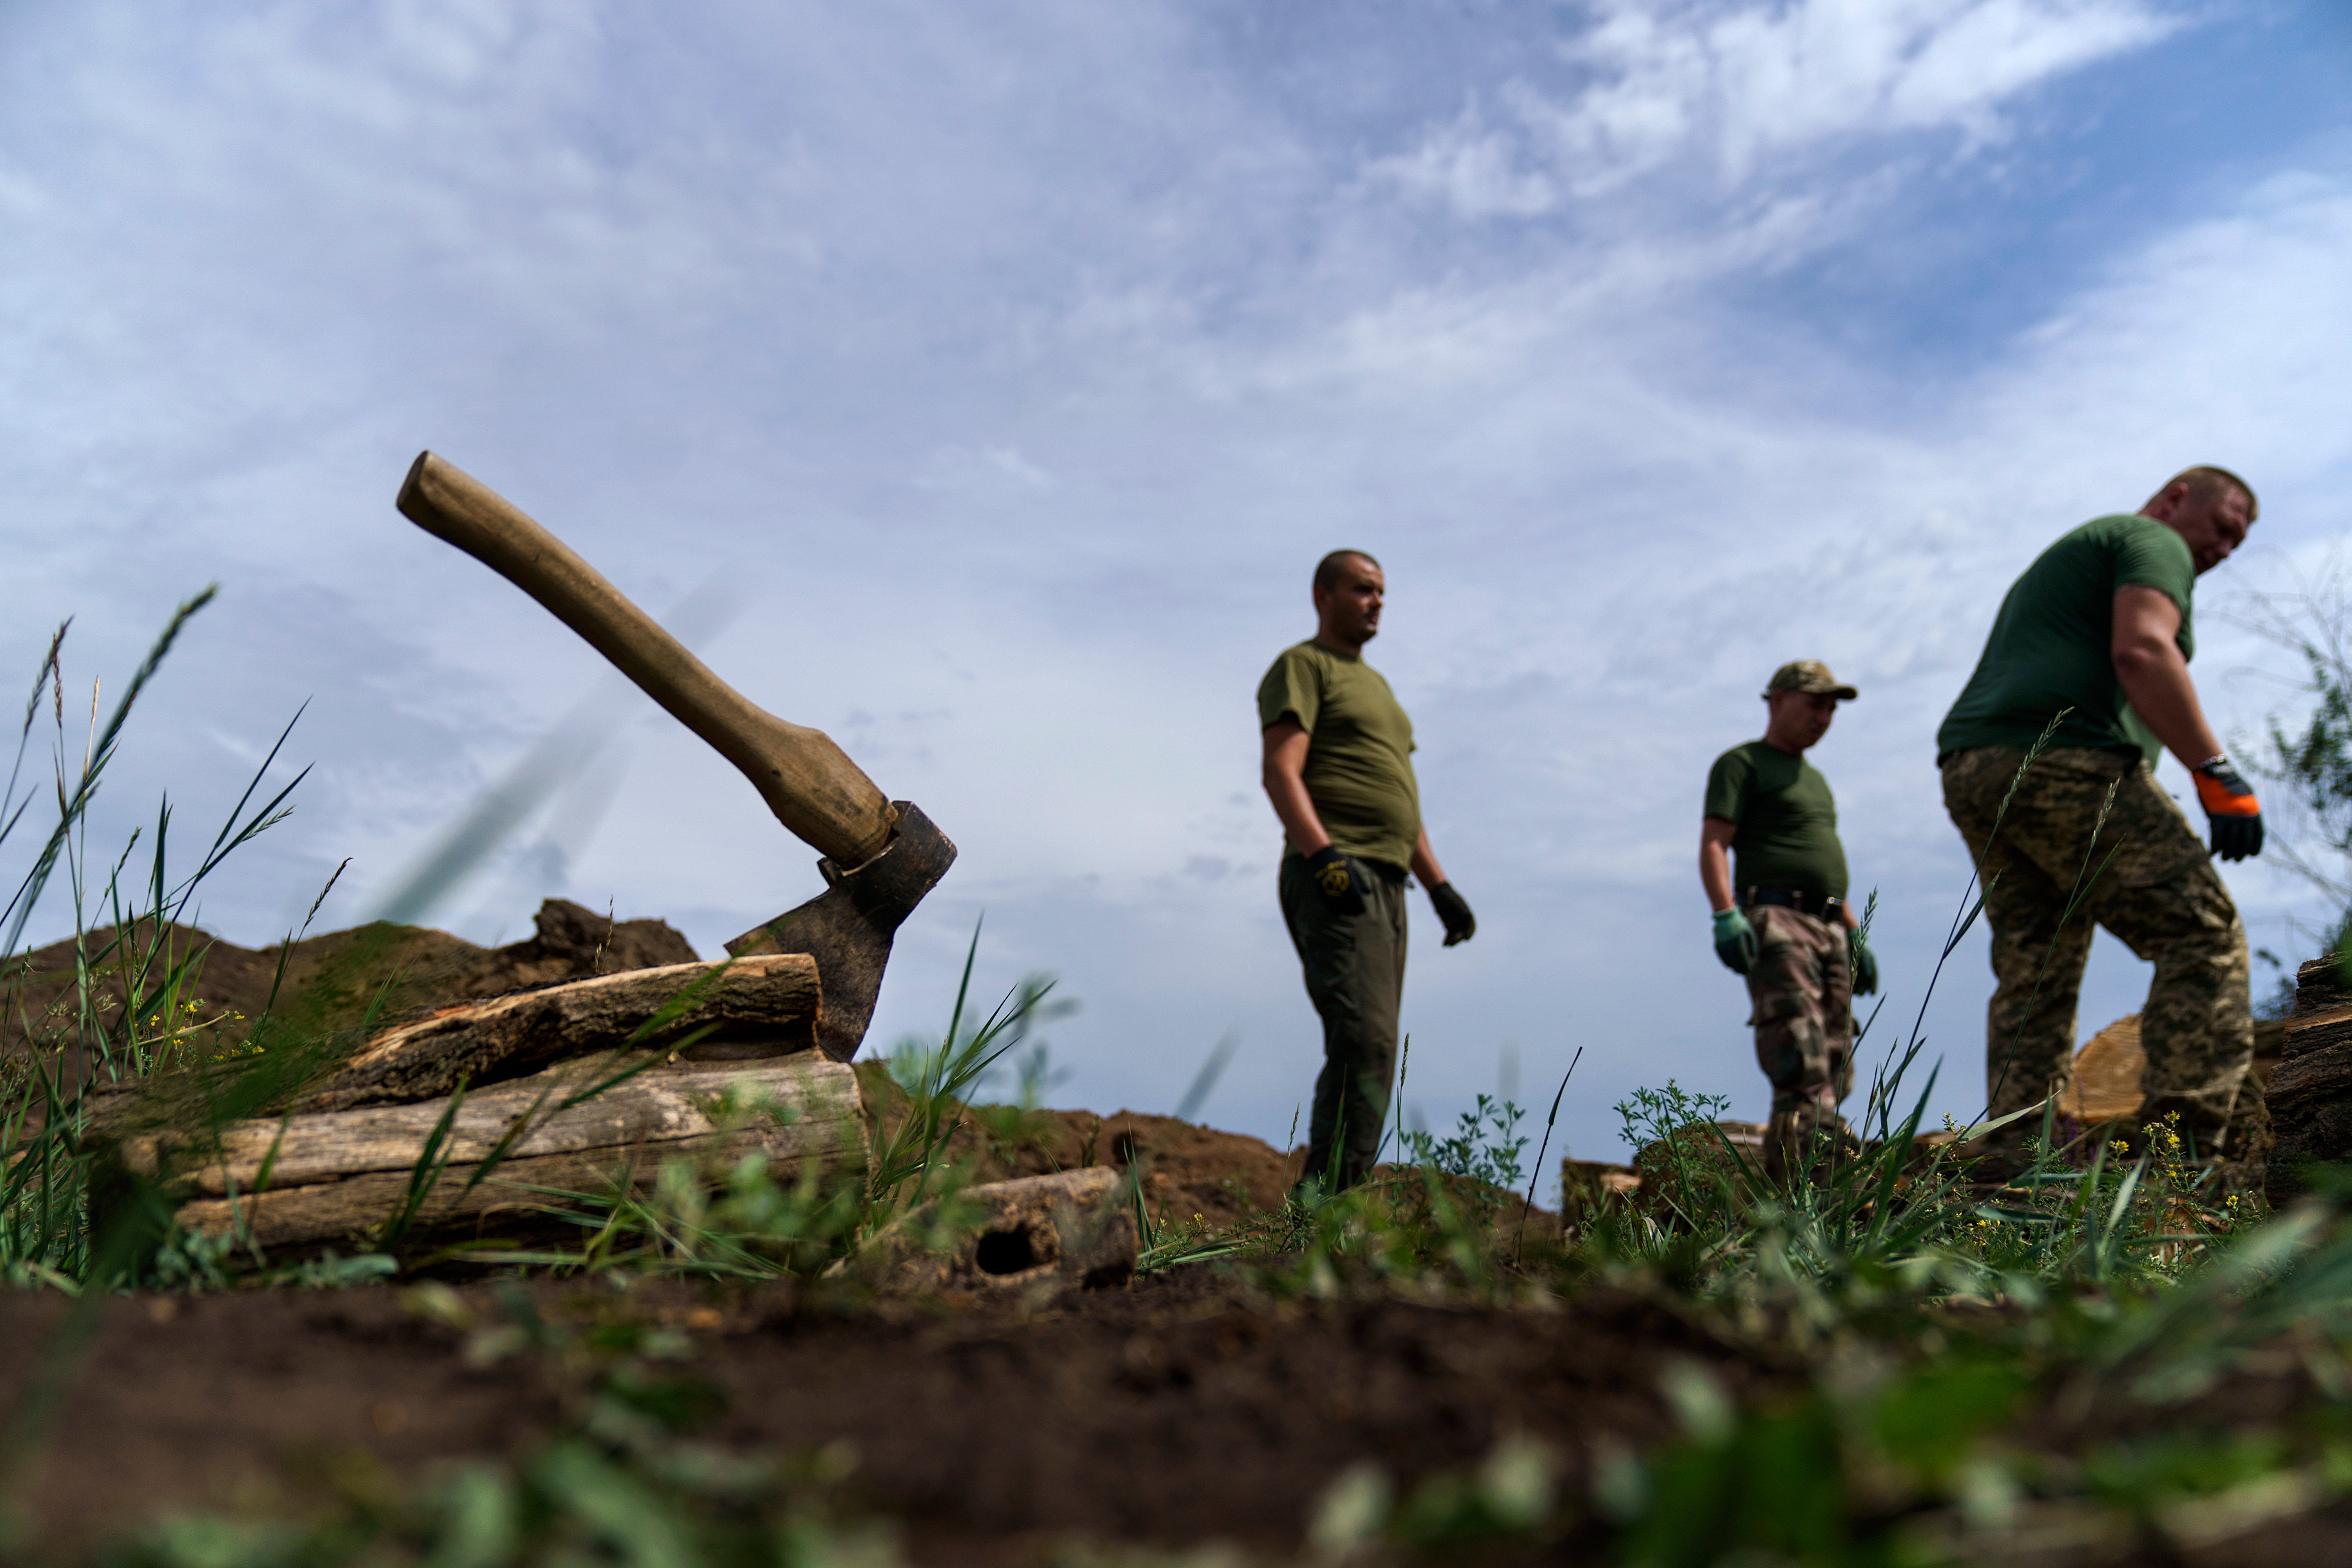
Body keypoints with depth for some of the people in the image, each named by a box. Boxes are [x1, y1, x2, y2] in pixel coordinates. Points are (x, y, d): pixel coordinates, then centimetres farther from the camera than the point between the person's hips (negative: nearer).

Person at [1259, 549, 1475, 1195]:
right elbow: (1280, 772, -12)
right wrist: (1323, 855, -26)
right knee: (1366, 1044, -21)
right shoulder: (1302, 667, 3)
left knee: (1366, 1052, 4)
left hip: (1385, 885, 9)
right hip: (1333, 883, -9)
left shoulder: (1376, 686, 30)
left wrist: (1439, 886, 22)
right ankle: (1330, 1198, -23)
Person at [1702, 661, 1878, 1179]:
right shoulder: (1742, 763, 3)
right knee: (1802, 1062, -19)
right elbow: (1713, 846, -9)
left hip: (1828, 929, 9)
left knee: (1835, 1071, 2)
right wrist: (1725, 916, -22)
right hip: (1774, 923, -8)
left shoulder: (1815, 779, 29)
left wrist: (1856, 935, 22)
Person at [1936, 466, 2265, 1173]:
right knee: (2202, 934, -8)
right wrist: (2216, 772, -16)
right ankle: (2191, 1147, -16)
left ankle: (2015, 1167, -2)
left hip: (1972, 771, 9)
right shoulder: (2154, 542, 8)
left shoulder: (2065, 558, 36)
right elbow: (2141, 651, -13)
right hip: (2066, 762, -9)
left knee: (2033, 976, 5)